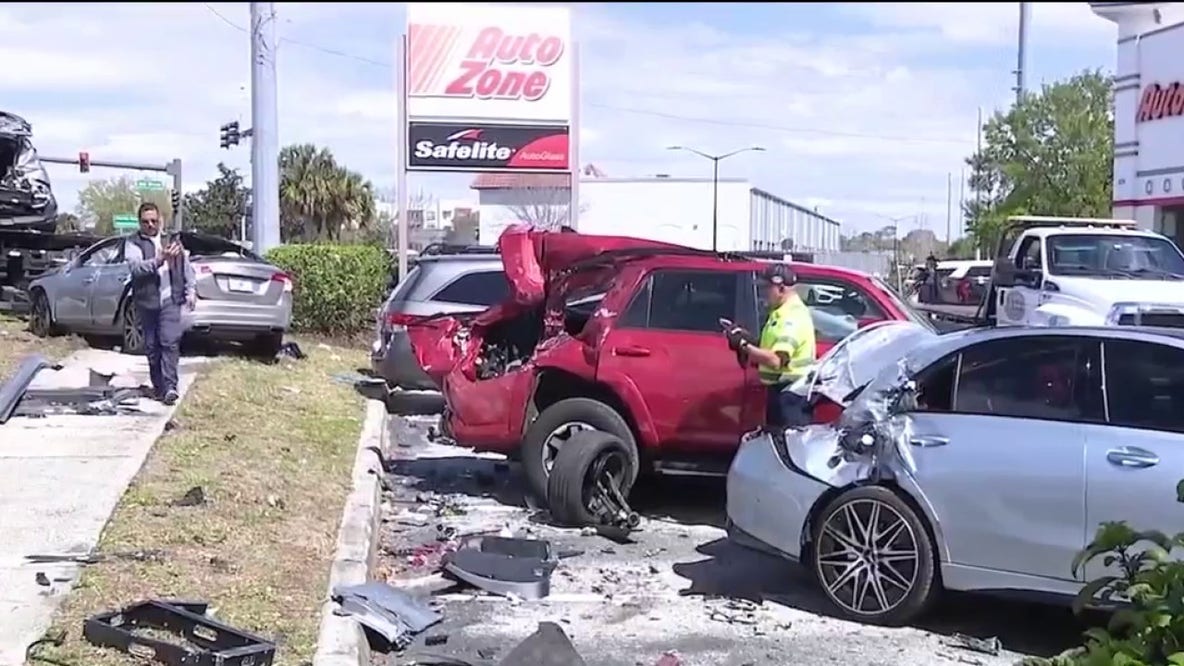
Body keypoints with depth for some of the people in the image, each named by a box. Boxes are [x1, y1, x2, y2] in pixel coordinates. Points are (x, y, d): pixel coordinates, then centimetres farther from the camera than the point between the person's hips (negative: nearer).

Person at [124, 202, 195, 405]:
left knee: (170, 343, -11)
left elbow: (186, 266, 18)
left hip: (170, 299, 0)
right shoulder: (133, 243, 0)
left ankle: (170, 387, -15)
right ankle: (158, 386, 18)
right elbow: (135, 267, -18)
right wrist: (159, 260, -33)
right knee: (151, 347, 7)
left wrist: (191, 290, 9)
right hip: (146, 302, 0)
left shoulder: (172, 239, 12)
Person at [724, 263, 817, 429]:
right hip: (780, 388, 11)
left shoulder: (793, 317, -18)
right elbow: (771, 348, 20)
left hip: (791, 391, -11)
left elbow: (776, 360, -27)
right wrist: (747, 340, 4)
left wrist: (744, 345, -20)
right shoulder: (781, 313, 15)